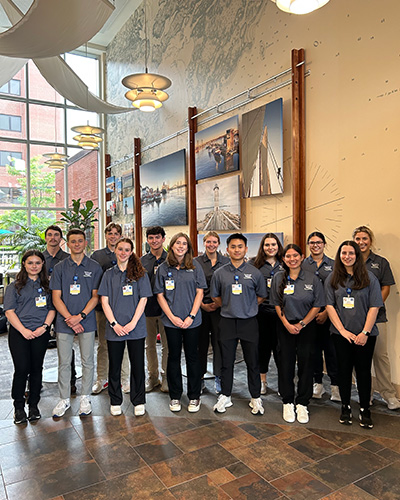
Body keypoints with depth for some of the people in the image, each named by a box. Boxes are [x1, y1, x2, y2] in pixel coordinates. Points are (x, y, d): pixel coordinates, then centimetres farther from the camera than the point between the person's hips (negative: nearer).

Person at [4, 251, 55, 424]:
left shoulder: (47, 285, 10)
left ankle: (33, 405, 21)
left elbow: (52, 308, 9)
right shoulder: (15, 286, 4)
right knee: (21, 369, -3)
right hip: (19, 333, -2)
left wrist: (44, 326, -7)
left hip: (41, 333, 2)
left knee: (36, 369, 7)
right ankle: (19, 407, 14)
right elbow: (9, 311, -2)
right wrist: (23, 330, -12)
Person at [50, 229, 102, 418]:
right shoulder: (59, 268, 5)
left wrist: (80, 316, -13)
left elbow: (95, 296, -1)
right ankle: (64, 399, 23)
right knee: (64, 362, 8)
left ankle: (85, 398, 22)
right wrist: (69, 319, -11)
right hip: (64, 322, 1)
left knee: (87, 361, 7)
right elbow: (56, 298, 1)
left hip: (86, 322, -1)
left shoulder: (94, 267, 2)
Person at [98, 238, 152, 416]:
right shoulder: (109, 274, 7)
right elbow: (104, 301, 2)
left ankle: (138, 402, 21)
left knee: (137, 365, 6)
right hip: (114, 328, 2)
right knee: (114, 366, 10)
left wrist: (133, 323, -11)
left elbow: (143, 299, -2)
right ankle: (115, 402, 26)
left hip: (136, 327, -1)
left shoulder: (140, 273, 2)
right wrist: (114, 324, -8)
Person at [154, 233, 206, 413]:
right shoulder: (163, 268, 3)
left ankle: (194, 396, 21)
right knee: (173, 356, 9)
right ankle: (175, 396, 23)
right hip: (171, 321, 0)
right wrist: (172, 317, -7)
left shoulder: (195, 268, 3)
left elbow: (199, 293, 0)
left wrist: (191, 316, -9)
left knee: (192, 356, 7)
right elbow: (160, 295, 2)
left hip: (192, 321, 0)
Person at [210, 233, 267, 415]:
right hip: (227, 323, 1)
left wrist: (247, 308, 6)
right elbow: (215, 297, 12)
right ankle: (225, 396, 26)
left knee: (252, 362, 8)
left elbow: (261, 296, 10)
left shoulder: (255, 273, -1)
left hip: (249, 322, -1)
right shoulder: (219, 273, 1)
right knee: (226, 362, 10)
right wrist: (229, 307, 7)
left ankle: (255, 398, 24)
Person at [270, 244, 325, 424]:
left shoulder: (312, 279, -3)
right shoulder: (279, 279, 1)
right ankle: (288, 403, 20)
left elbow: (317, 306, -3)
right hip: (286, 327, 1)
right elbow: (277, 304, 3)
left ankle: (302, 404, 19)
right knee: (286, 364, 5)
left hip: (306, 327, 0)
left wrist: (301, 324, -9)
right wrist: (287, 324, -8)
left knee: (306, 365, 4)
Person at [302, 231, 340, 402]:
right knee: (314, 348, 7)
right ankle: (318, 383, 21)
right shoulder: (302, 265, 6)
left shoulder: (333, 265, 5)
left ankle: (335, 385, 12)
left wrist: (326, 312, -6)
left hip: (329, 314, -1)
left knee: (331, 348, -1)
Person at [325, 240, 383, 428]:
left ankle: (364, 410, 22)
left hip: (364, 335, -1)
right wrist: (342, 330, -9)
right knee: (344, 369, 9)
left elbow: (374, 307, -4)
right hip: (341, 334, 1)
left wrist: (365, 332, -11)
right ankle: (345, 406, 25)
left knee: (363, 370, 6)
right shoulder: (332, 279, 4)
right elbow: (330, 306, -1)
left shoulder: (369, 278, 0)